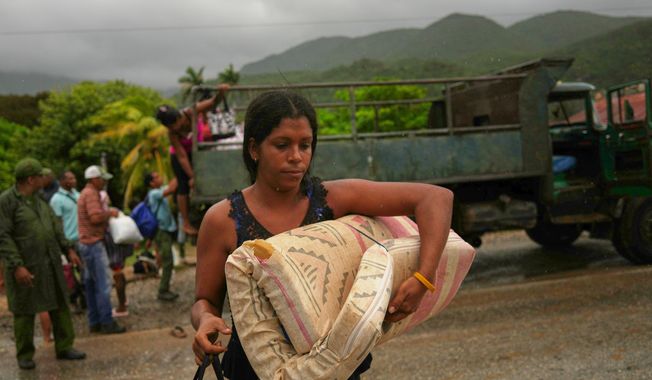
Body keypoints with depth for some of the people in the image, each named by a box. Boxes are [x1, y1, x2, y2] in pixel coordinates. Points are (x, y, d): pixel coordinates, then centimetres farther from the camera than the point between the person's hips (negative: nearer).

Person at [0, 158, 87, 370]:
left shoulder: (38, 200, 10)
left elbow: (55, 226, 17)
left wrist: (68, 249, 11)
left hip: (50, 264, 7)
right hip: (25, 267, -7)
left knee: (59, 306, 9)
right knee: (24, 312, 5)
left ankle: (64, 348, 19)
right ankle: (25, 355, 18)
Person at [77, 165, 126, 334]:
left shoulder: (87, 193, 19)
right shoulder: (91, 194, -13)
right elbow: (95, 216, -24)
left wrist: (107, 213, 12)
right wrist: (110, 212, -9)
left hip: (87, 243, 11)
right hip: (94, 243, -11)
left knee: (91, 284, 11)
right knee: (103, 284, -8)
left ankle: (94, 322, 17)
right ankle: (107, 322, -6)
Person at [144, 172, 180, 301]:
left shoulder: (160, 191, 12)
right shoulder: (154, 193, -16)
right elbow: (171, 189, -27)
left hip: (167, 230, 9)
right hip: (161, 231, -9)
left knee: (167, 262, 13)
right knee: (167, 262, -8)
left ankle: (165, 290, 21)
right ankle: (162, 291, -1)